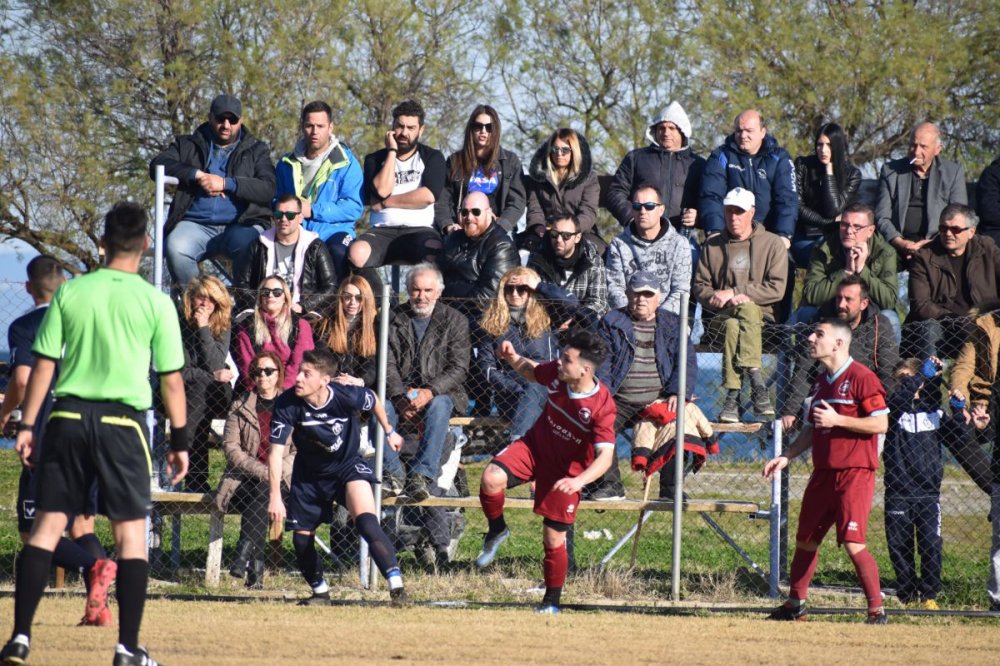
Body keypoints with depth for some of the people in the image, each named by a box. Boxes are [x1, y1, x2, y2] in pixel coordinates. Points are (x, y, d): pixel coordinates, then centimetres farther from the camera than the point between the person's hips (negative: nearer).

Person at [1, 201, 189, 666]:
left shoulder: (70, 293, 3)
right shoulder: (155, 302, -1)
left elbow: (44, 364, 2)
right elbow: (171, 379, 1)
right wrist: (179, 441, 8)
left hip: (69, 418, 2)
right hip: (123, 420, -2)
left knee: (46, 525, 4)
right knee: (131, 533, 5)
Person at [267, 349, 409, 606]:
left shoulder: (347, 397, -28)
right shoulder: (287, 404, -26)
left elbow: (373, 400, -3)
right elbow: (276, 451, -24)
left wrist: (389, 432, 13)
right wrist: (275, 497, -31)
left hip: (347, 465, -3)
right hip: (309, 473, 3)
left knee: (366, 522, -26)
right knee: (301, 538, 8)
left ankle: (396, 586, -29)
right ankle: (320, 591, 34)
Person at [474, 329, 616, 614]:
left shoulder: (602, 405, -28)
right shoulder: (556, 373, -14)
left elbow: (605, 455, -31)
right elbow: (531, 371, 12)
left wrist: (579, 481, -47)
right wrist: (513, 358, -9)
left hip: (567, 470, -3)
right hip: (535, 446, 4)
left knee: (553, 539, 4)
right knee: (491, 478, -26)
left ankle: (552, 603, 24)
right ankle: (497, 530, 4)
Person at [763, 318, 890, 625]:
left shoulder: (861, 377, -11)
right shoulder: (821, 381, 16)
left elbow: (880, 423, -17)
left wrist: (837, 420, -19)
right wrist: (786, 457, 12)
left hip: (855, 473, -9)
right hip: (823, 473, 9)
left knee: (853, 543, -15)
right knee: (805, 539, 15)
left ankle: (877, 610, -8)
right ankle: (795, 604, 28)